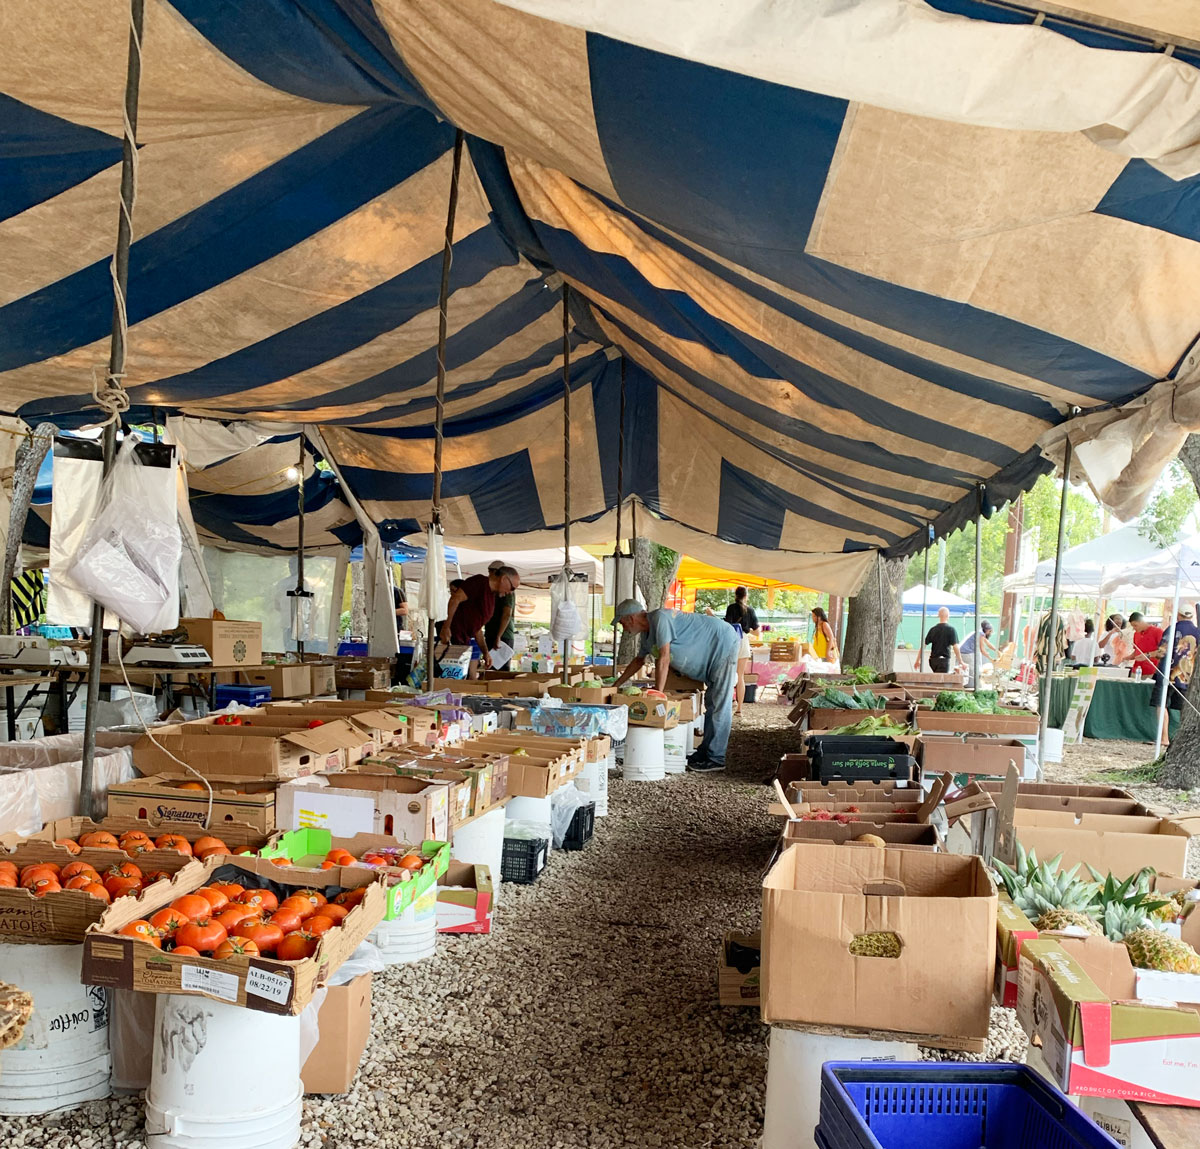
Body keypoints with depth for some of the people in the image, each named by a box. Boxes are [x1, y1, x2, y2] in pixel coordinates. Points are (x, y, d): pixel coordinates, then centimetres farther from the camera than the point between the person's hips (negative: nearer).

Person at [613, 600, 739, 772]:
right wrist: (617, 685, 26)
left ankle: (715, 758, -7)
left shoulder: (660, 618, -24)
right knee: (711, 704, 14)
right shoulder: (647, 634, 7)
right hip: (713, 654, 10)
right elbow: (638, 661, 24)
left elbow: (663, 659, -25)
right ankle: (706, 751, 22)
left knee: (720, 705, -8)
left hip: (724, 644, -10)